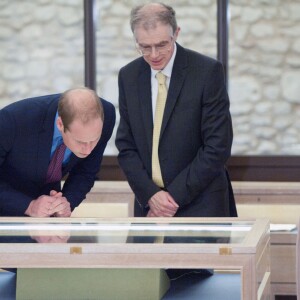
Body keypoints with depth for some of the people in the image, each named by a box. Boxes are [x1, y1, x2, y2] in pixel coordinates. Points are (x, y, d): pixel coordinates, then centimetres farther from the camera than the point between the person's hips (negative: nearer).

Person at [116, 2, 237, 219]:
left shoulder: (208, 71, -9)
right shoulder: (128, 76, 4)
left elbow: (218, 146, -11)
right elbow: (126, 146, 6)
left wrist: (175, 196, -12)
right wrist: (150, 194, -8)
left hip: (200, 206, -3)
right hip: (148, 204, 3)